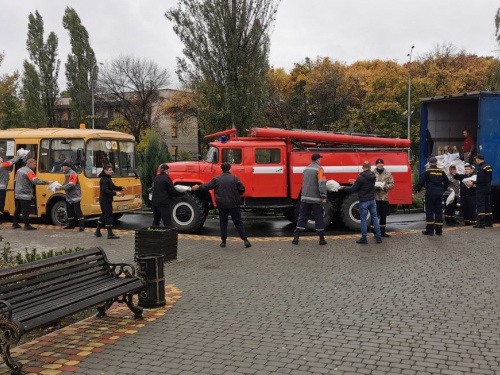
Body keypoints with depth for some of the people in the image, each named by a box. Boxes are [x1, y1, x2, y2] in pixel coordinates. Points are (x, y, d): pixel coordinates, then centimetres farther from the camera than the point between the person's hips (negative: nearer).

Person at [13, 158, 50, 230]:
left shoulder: (20, 170, 13)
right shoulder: (29, 172, -16)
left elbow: (16, 178, 24)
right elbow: (36, 181, -28)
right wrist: (47, 182, -28)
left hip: (17, 194, 9)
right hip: (25, 195, -9)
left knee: (18, 209, 17)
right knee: (26, 211, -6)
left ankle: (15, 224, 24)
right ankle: (27, 226, -4)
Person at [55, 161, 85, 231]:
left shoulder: (72, 174, -16)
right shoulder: (67, 174, 13)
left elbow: (71, 185, -23)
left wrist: (61, 188, -22)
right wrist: (60, 186, 2)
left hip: (75, 196, -9)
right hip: (69, 196, 10)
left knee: (77, 211, -9)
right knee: (69, 210, 12)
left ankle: (82, 225, -5)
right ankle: (71, 224, 22)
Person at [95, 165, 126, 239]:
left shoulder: (108, 178, 13)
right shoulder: (104, 180, -18)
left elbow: (113, 187, 18)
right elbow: (105, 190, -26)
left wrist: (121, 188, 5)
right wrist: (115, 193, -32)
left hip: (107, 200, 10)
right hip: (105, 201, -10)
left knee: (104, 215, 16)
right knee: (108, 216, -8)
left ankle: (98, 231, 25)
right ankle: (110, 234, -6)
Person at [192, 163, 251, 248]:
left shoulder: (217, 179, 0)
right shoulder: (234, 178, -2)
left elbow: (207, 186, 7)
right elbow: (242, 189, -5)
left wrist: (198, 187, 23)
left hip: (222, 205, 1)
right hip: (234, 204, -1)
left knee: (223, 223, 11)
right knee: (238, 222, 4)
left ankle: (223, 241, 11)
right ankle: (245, 240, 0)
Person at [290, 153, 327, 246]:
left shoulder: (306, 169, 13)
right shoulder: (319, 169, -9)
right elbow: (322, 184, -16)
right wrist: (324, 197, -15)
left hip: (305, 198, 5)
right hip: (316, 199, -5)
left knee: (302, 217, 7)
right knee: (319, 218, 4)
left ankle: (296, 237, 1)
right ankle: (321, 239, 9)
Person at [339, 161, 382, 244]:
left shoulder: (361, 178, -18)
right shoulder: (373, 176, 2)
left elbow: (353, 189, -14)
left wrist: (344, 188, 1)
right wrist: (355, 182, 25)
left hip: (364, 201, -5)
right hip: (372, 200, 6)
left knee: (363, 219, 2)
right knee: (375, 218, 11)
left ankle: (364, 239, 7)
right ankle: (378, 237, 12)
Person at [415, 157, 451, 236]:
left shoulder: (427, 171, -5)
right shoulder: (441, 172, 8)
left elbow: (421, 182, -11)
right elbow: (447, 182, 15)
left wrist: (418, 189, 5)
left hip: (430, 194, -4)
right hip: (439, 194, 4)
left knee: (429, 212, 0)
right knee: (438, 212, 9)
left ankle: (429, 230, -2)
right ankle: (439, 231, 11)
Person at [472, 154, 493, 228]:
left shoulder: (481, 168, -18)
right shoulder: (489, 167, 11)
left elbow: (480, 179, -25)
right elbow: (489, 178, 16)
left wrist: (475, 184, -10)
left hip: (481, 189, -9)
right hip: (488, 188, 9)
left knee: (480, 205, -7)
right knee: (487, 205, 15)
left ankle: (481, 223, -10)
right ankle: (489, 222, 22)